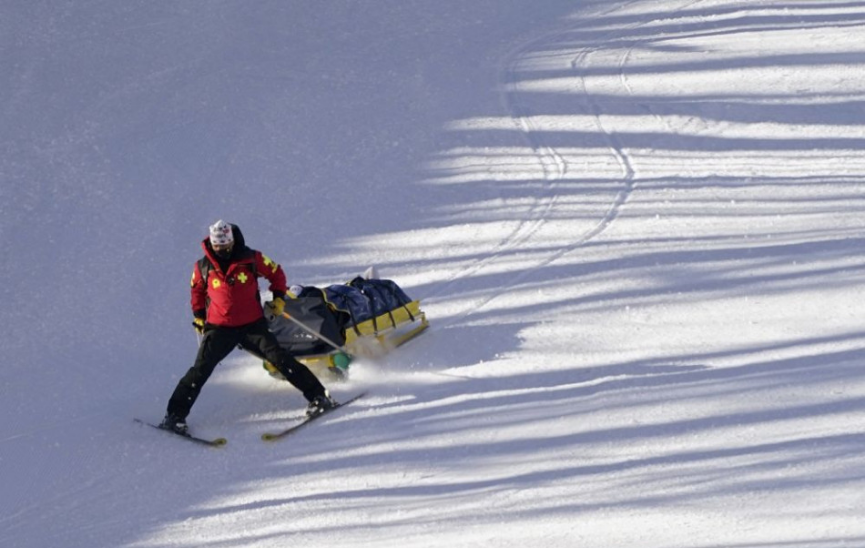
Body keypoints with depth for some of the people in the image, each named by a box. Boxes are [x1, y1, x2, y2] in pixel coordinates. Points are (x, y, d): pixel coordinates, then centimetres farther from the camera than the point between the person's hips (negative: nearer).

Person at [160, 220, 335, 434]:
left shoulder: (251, 259, -5)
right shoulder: (203, 267, -1)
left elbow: (275, 272, 10)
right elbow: (197, 291, 19)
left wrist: (279, 297, 4)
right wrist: (199, 316, 17)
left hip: (253, 324, -1)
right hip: (219, 327, 1)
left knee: (279, 357, -11)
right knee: (200, 369, -8)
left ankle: (318, 396, -6)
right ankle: (175, 414, -1)